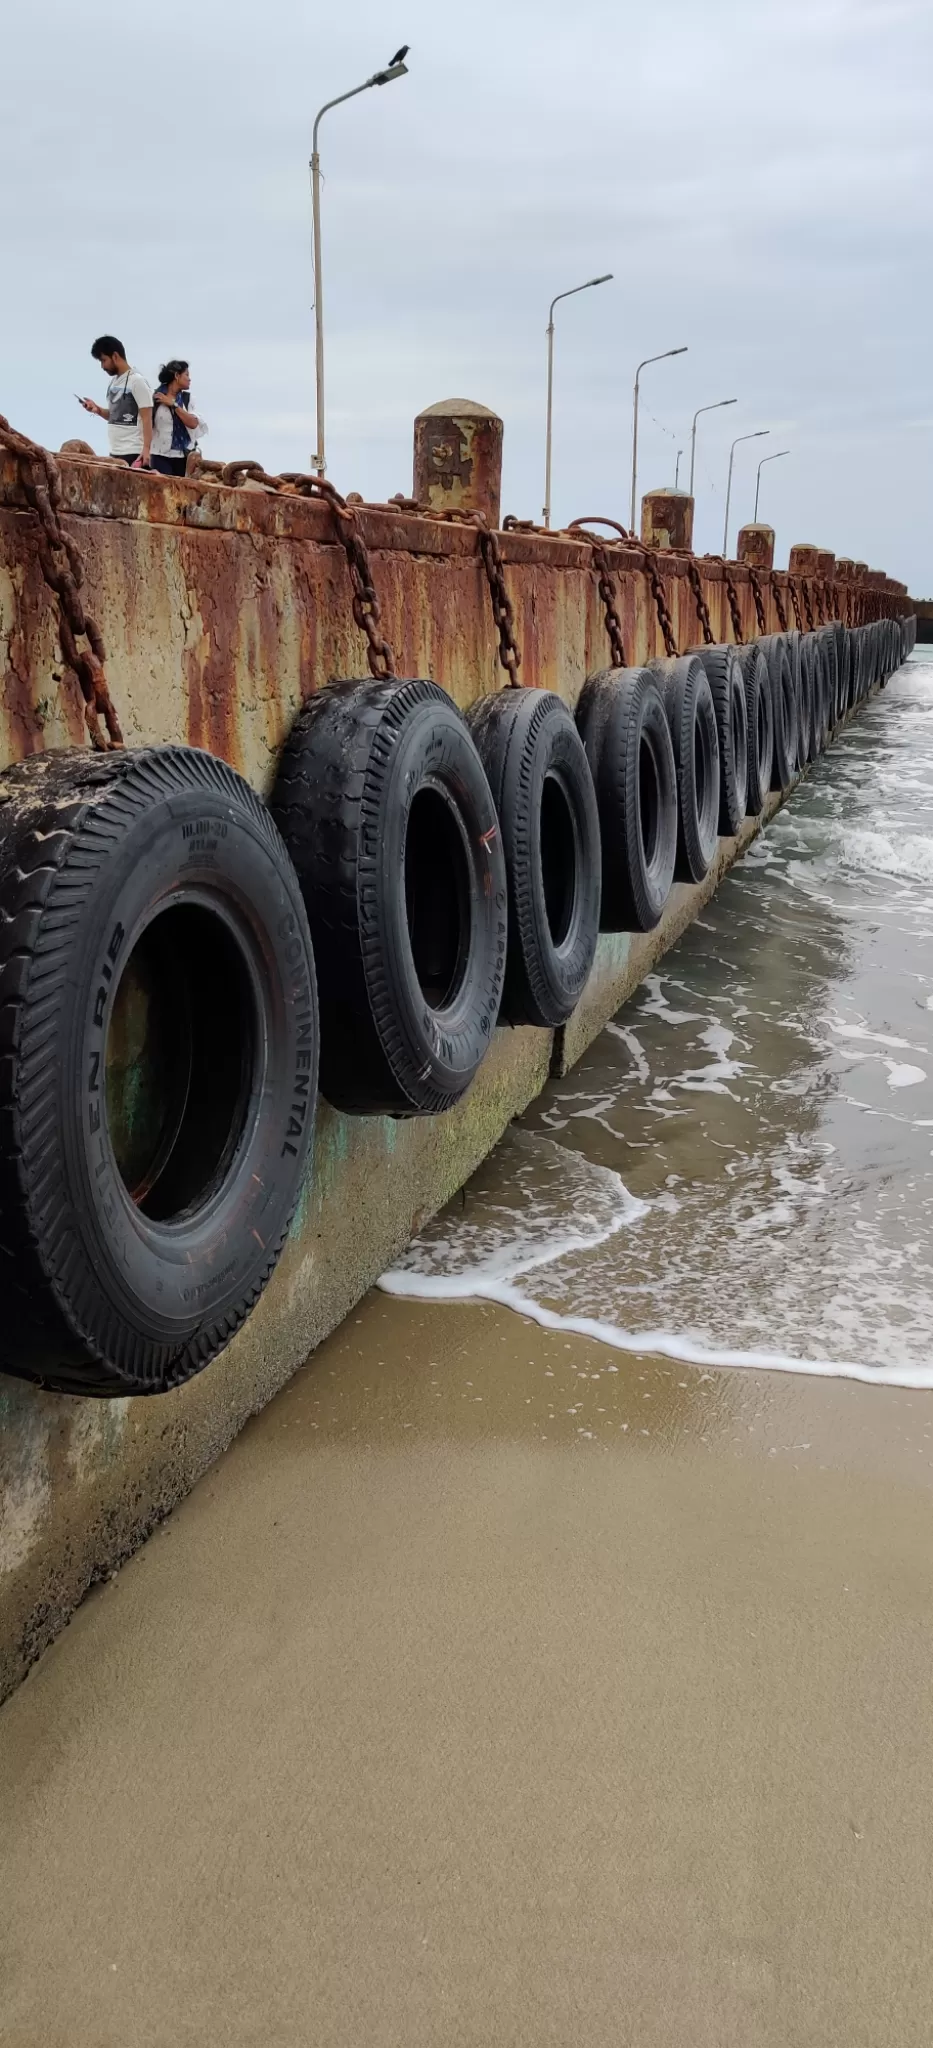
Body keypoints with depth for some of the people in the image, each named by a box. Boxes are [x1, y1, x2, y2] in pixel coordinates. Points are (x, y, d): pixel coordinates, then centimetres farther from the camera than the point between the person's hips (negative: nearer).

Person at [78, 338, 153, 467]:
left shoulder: (137, 381, -8)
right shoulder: (113, 382, 16)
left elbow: (146, 418, -13)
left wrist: (146, 449, -23)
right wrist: (98, 410, 6)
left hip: (133, 454, -8)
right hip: (115, 453, 9)